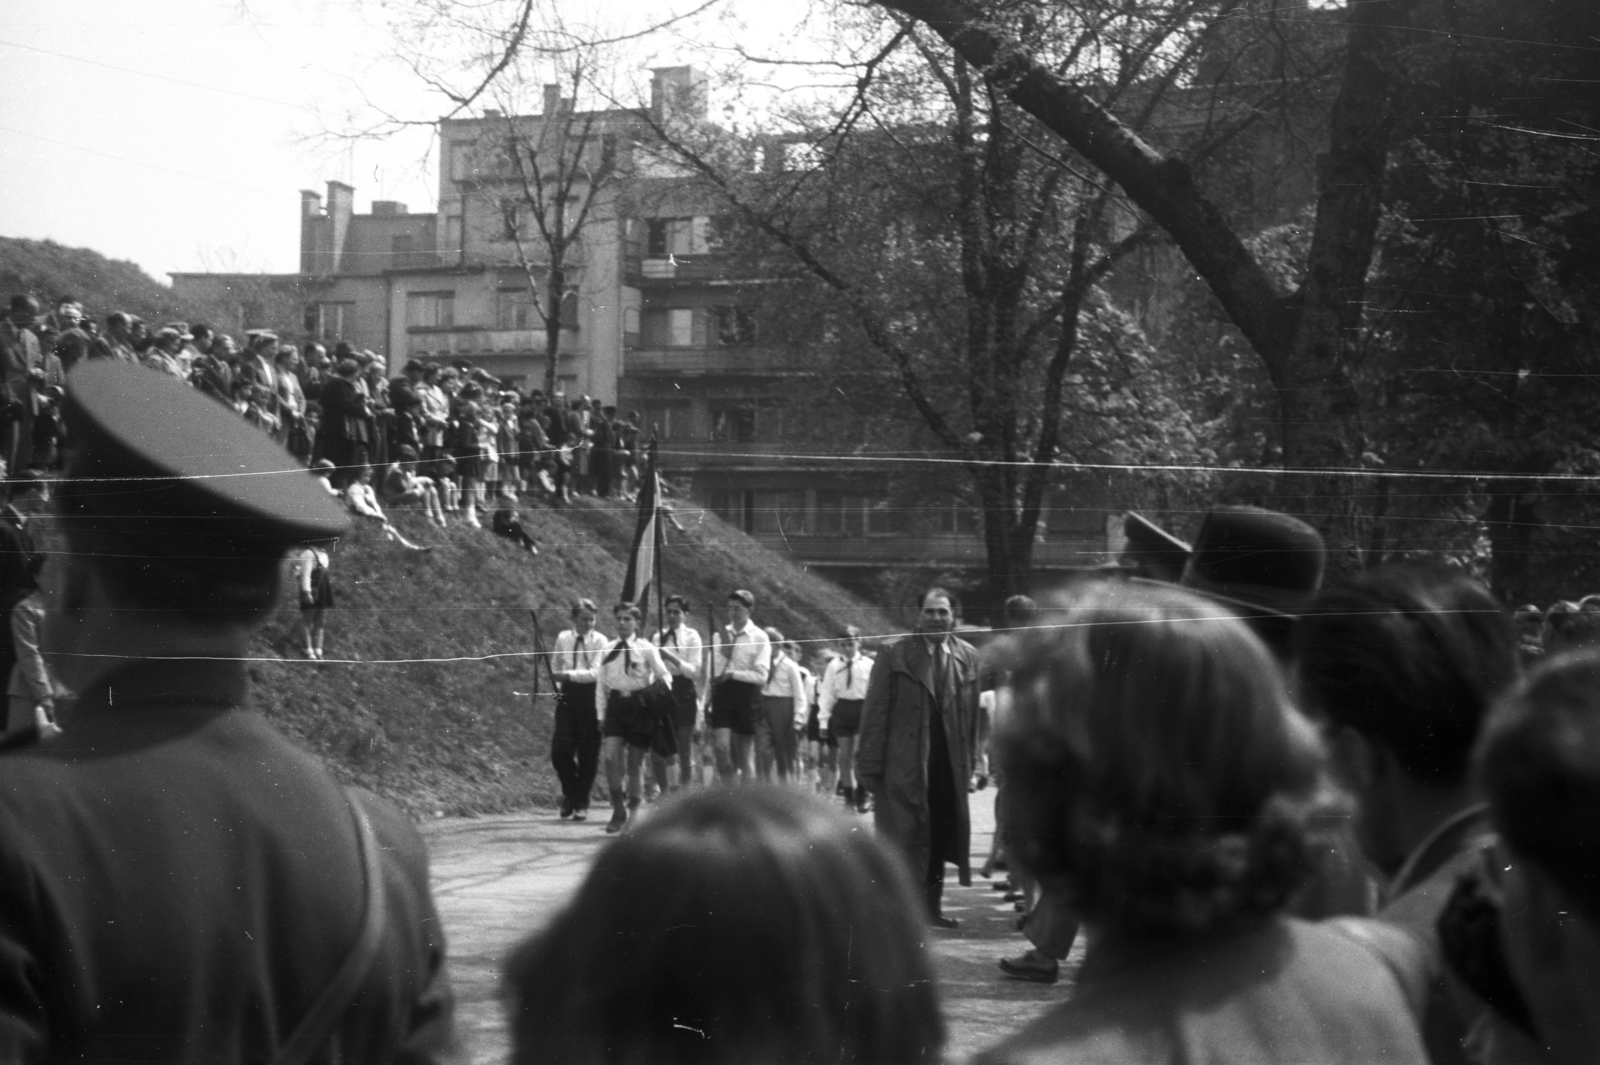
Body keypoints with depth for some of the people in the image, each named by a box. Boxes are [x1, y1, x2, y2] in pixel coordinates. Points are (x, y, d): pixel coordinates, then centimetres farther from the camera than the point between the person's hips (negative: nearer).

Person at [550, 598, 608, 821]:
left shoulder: (600, 641, -4)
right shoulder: (562, 638, 6)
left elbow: (595, 673, -15)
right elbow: (555, 668, 16)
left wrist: (568, 674, -23)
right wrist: (557, 686, 0)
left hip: (590, 697, -2)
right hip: (567, 696, 2)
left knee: (588, 753, 0)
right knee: (560, 750, -6)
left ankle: (581, 803, 13)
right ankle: (570, 794, 20)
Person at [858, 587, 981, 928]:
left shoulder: (967, 657, 7)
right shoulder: (894, 655, -4)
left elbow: (972, 715, 10)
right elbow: (875, 713, -5)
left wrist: (969, 759, 7)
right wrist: (870, 767, -9)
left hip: (949, 764, 4)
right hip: (903, 765, -4)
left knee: (940, 838, 9)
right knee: (903, 838, -3)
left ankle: (932, 907, 18)